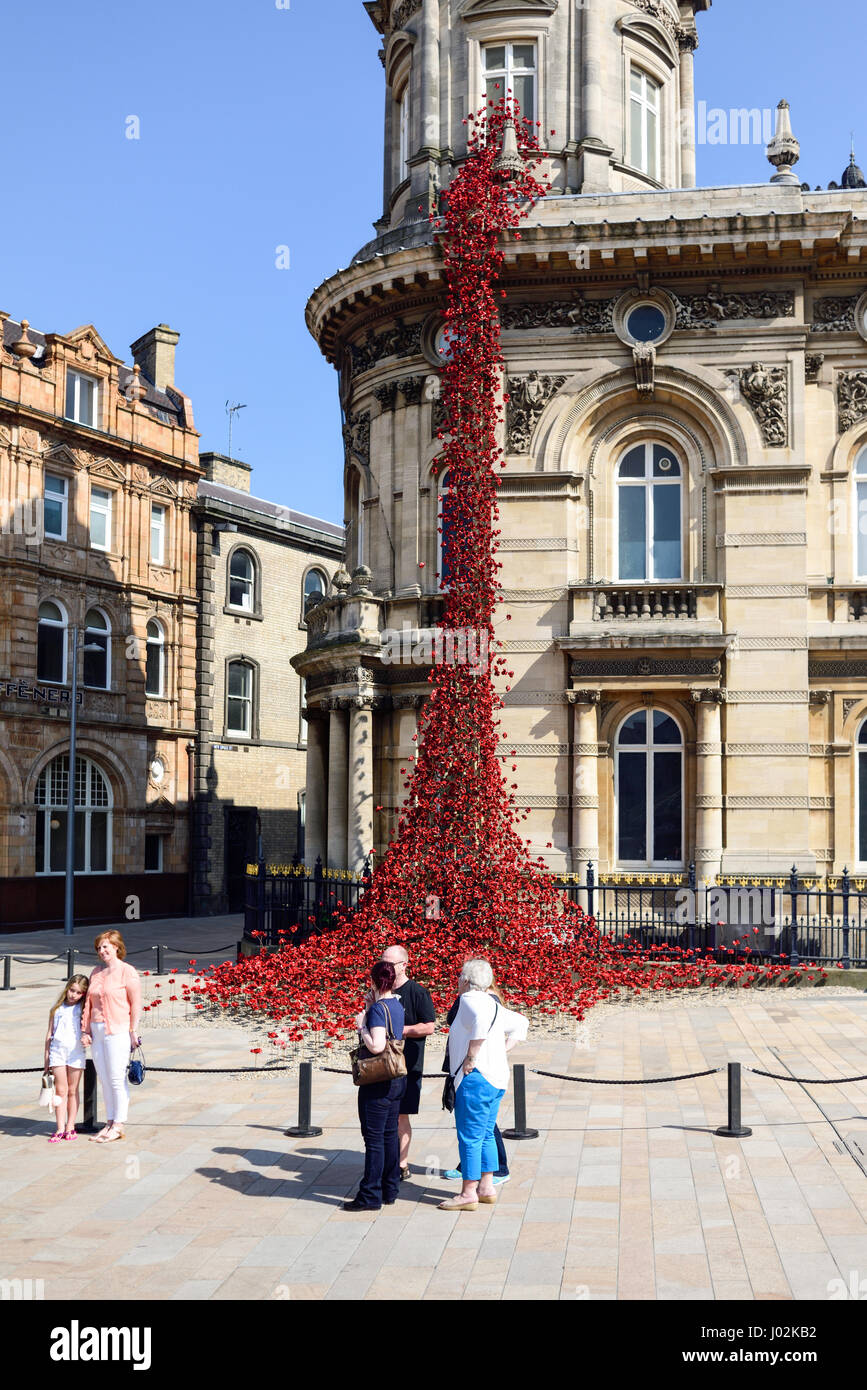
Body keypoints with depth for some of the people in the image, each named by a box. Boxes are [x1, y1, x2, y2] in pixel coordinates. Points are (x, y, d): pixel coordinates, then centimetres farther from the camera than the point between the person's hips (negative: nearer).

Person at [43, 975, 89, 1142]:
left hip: (76, 1052, 0)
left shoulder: (83, 1009, 5)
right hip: (57, 1051, 1)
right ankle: (60, 1128, -1)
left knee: (73, 1091, 6)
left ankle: (70, 1126, 13)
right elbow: (49, 1034, 11)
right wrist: (46, 1058, 9)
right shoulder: (57, 1009, 8)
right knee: (60, 1090, -1)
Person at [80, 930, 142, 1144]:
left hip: (117, 1030, -7)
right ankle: (110, 1122, 17)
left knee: (117, 1079, -4)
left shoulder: (127, 972, -6)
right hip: (97, 1030, 7)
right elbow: (89, 1002, 16)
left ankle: (119, 1126, 2)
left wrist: (133, 1031, -9)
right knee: (104, 1078, 9)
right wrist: (85, 1030, 10)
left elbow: (136, 1004, -6)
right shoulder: (96, 972, 13)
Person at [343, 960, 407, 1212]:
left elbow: (376, 1045, -27)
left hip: (377, 1083, -9)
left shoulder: (378, 1008, -17)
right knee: (390, 1134, 14)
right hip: (397, 1078, 9)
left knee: (374, 1137, -2)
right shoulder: (397, 1005, 9)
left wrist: (361, 1025, -13)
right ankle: (390, 1190, 22)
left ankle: (371, 1196, 3)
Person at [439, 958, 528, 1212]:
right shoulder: (494, 1003, 17)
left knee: (469, 1138, -3)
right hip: (498, 1077, 9)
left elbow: (481, 1020, -31)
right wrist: (503, 1050, 20)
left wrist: (471, 1057, -24)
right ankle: (486, 1187, 21)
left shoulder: (470, 999, -10)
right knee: (485, 1136, 17)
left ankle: (468, 1194, 1)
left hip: (476, 1077, -9)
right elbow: (521, 1023, 29)